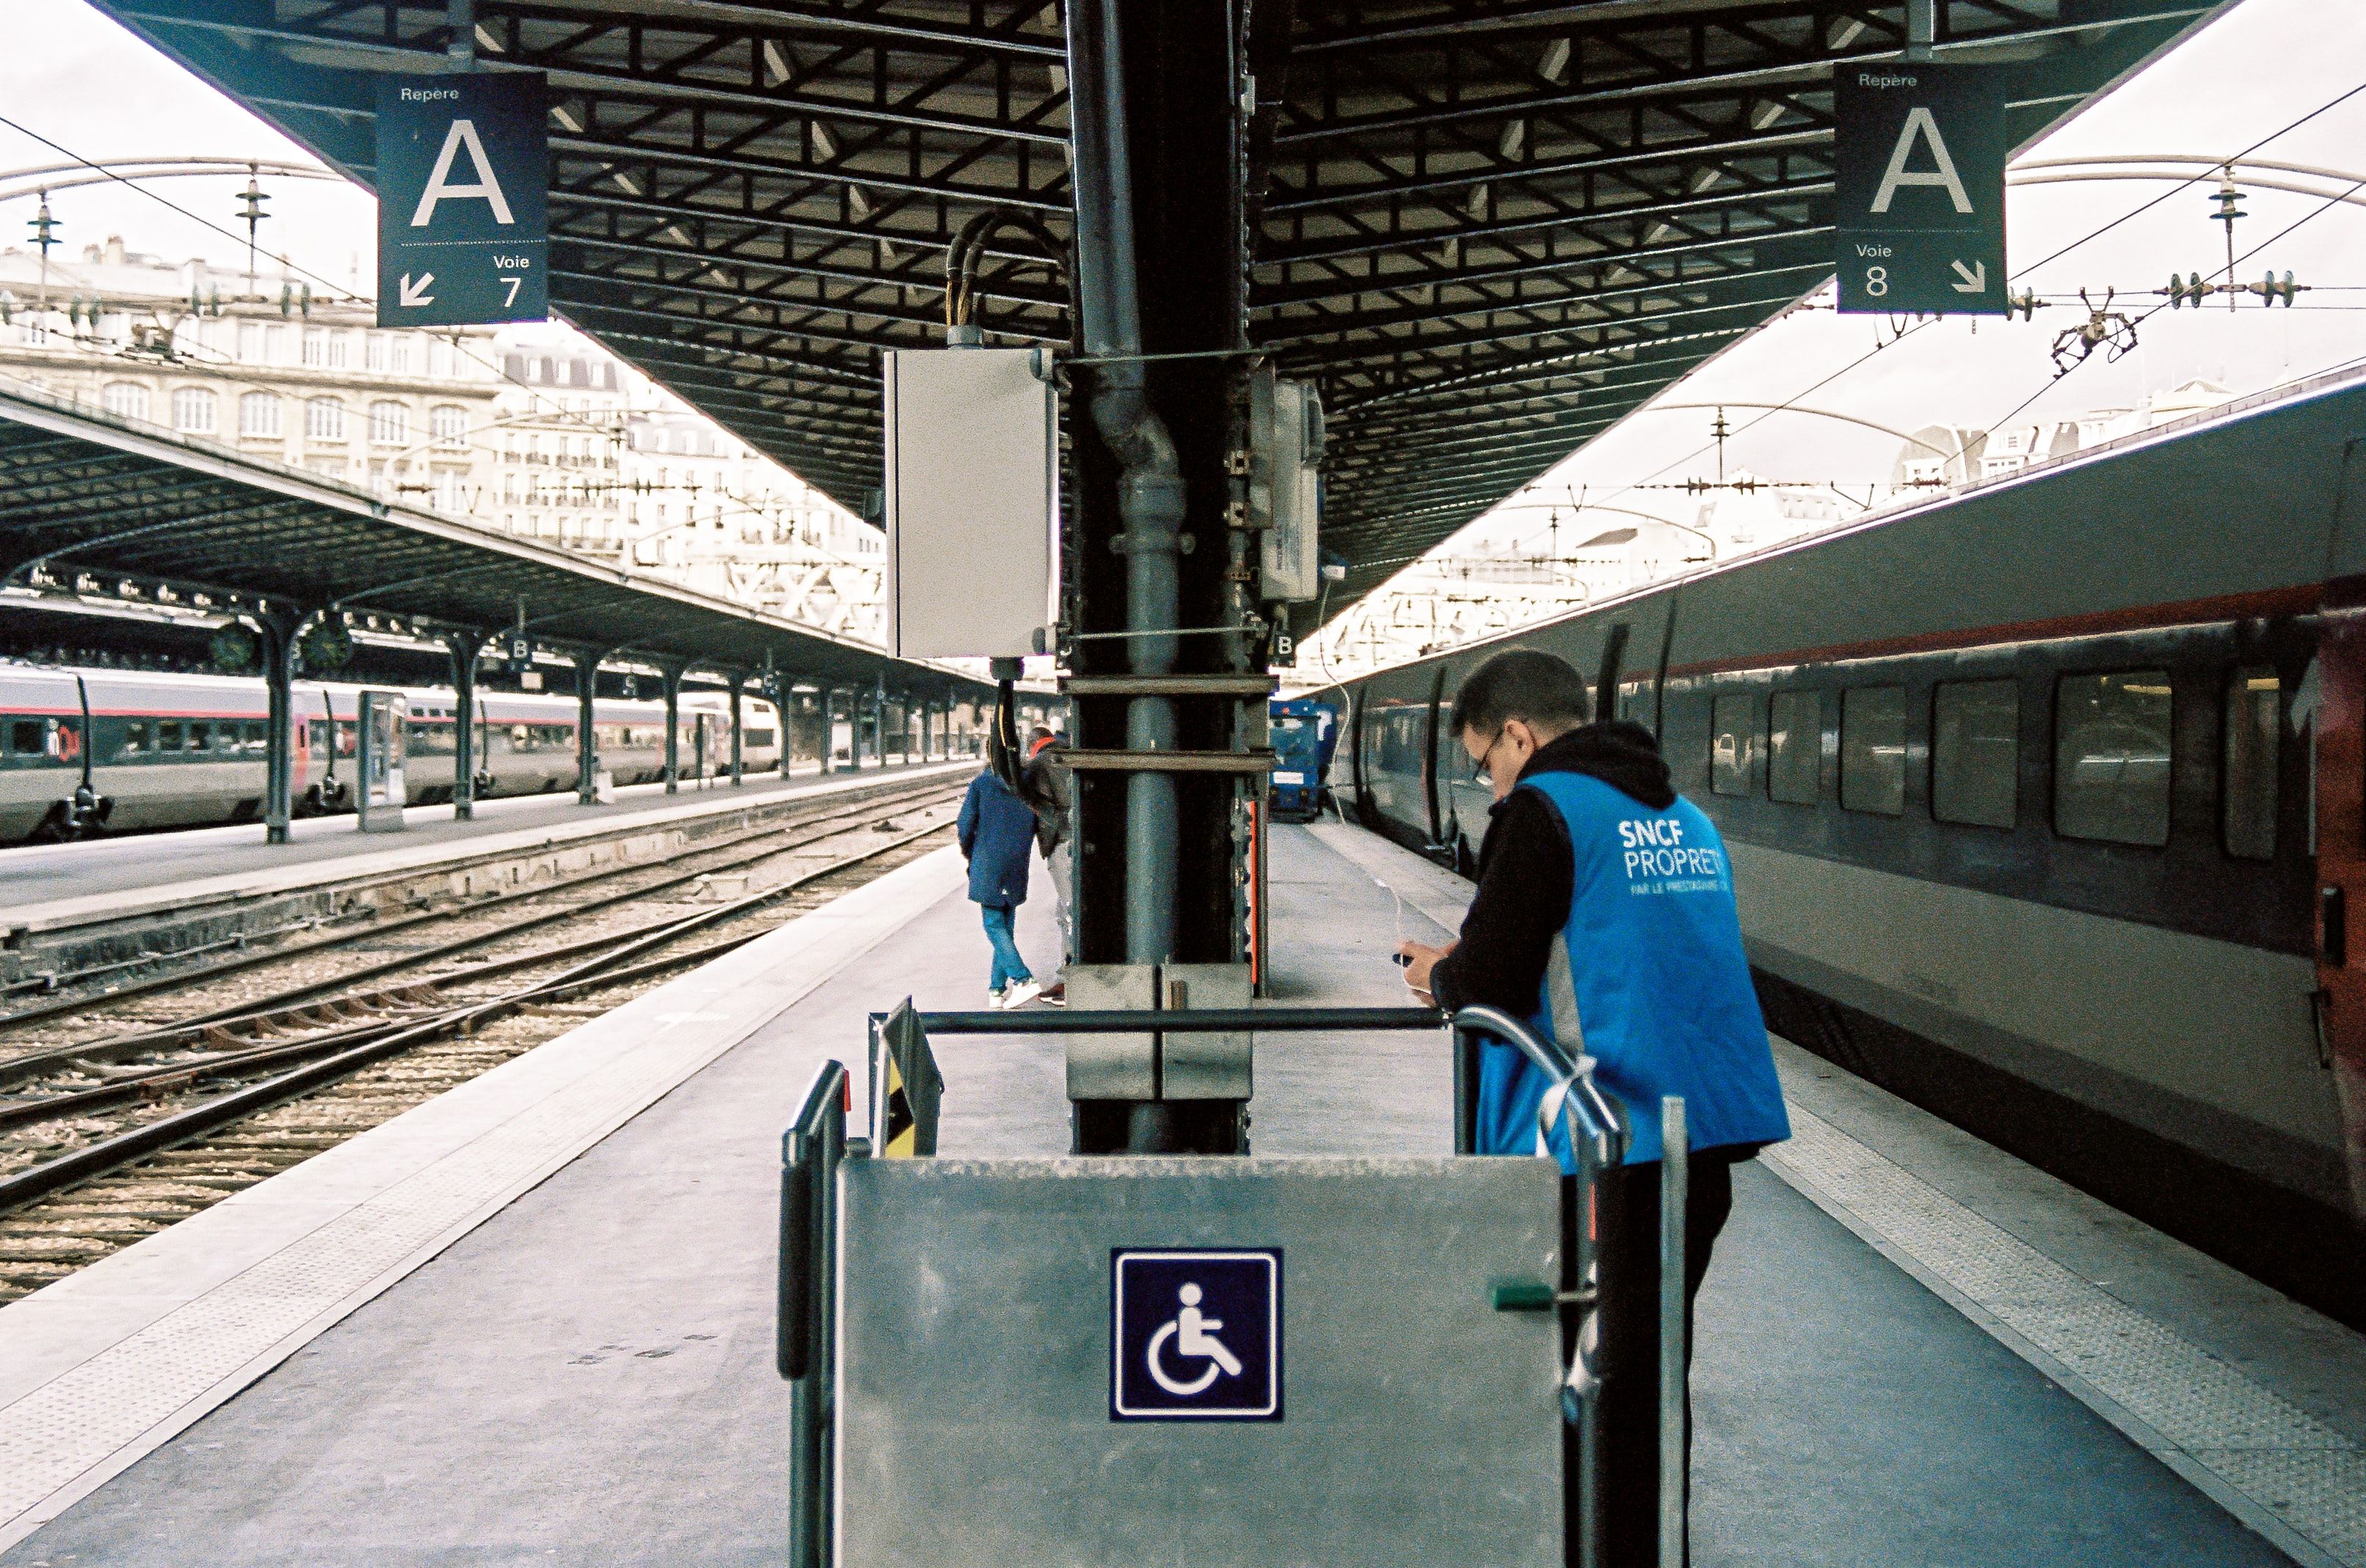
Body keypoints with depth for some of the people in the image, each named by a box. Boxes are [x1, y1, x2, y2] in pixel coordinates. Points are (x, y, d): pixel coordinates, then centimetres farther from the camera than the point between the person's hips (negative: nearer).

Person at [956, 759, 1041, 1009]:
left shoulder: (981, 785, -8)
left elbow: (966, 827, -7)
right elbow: (1033, 827, 10)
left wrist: (968, 852, 13)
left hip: (987, 866, -4)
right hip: (1017, 867, 4)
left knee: (994, 926, 0)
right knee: (1007, 926, 12)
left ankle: (1023, 979, -16)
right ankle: (997, 988, 14)